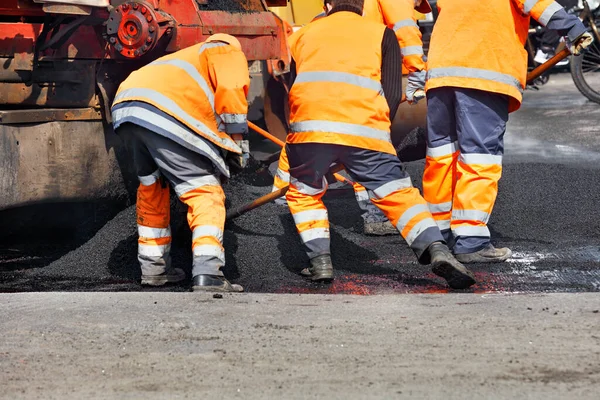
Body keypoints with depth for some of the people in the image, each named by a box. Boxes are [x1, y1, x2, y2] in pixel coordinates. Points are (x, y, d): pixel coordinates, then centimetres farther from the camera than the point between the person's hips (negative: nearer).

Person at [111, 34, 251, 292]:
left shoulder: (188, 58, 43)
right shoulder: (230, 52, 22)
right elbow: (231, 91, 2)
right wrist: (237, 142, 9)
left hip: (124, 107, 8)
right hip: (165, 116, -8)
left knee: (152, 187, 27)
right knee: (206, 193, -2)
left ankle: (153, 267, 32)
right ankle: (207, 274, -15)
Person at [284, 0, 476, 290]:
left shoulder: (304, 34, 27)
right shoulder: (381, 34, 22)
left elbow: (290, 89, 25)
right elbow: (393, 94, 11)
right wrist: (378, 134, 20)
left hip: (308, 125, 1)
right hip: (364, 129, -1)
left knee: (303, 193, 23)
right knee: (398, 194, 6)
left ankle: (320, 262, 10)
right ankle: (436, 250, -14)